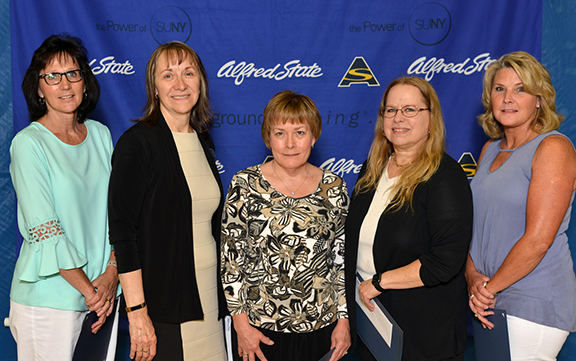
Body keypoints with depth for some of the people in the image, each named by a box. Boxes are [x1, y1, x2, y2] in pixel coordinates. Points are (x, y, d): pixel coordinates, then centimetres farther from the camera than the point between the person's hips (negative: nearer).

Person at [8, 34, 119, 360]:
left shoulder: (100, 134, 6)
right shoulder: (29, 143, -8)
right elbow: (43, 229, -14)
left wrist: (111, 273, -6)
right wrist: (88, 290, -14)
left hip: (103, 291, 5)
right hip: (48, 299, -4)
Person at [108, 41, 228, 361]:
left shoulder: (202, 140, 9)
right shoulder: (136, 143, -11)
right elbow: (122, 231, -15)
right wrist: (136, 311, -19)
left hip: (209, 298, 6)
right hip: (160, 305, -6)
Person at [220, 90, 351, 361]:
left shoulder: (334, 187, -1)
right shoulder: (245, 185, -7)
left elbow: (342, 259, 4)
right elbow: (230, 258, -5)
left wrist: (343, 319, 3)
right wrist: (241, 323, -6)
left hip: (321, 326, 2)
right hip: (259, 328, -1)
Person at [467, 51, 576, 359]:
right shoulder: (491, 149, 10)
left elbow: (538, 239, -19)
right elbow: (472, 221, 10)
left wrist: (489, 287, -10)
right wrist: (473, 277, -6)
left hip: (535, 305, -6)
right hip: (490, 300, 7)